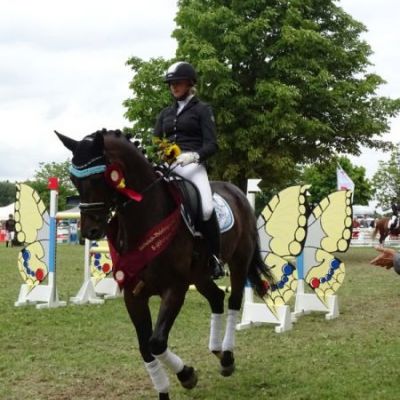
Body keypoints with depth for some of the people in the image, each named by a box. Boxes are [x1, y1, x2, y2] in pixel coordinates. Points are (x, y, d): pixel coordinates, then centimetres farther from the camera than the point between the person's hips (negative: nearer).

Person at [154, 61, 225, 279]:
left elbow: (211, 144, -2)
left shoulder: (202, 109, 8)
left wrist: (194, 155, -22)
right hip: (167, 166, 6)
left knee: (206, 208, -28)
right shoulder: (165, 113, 22)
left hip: (192, 165, -5)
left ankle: (215, 258, -13)